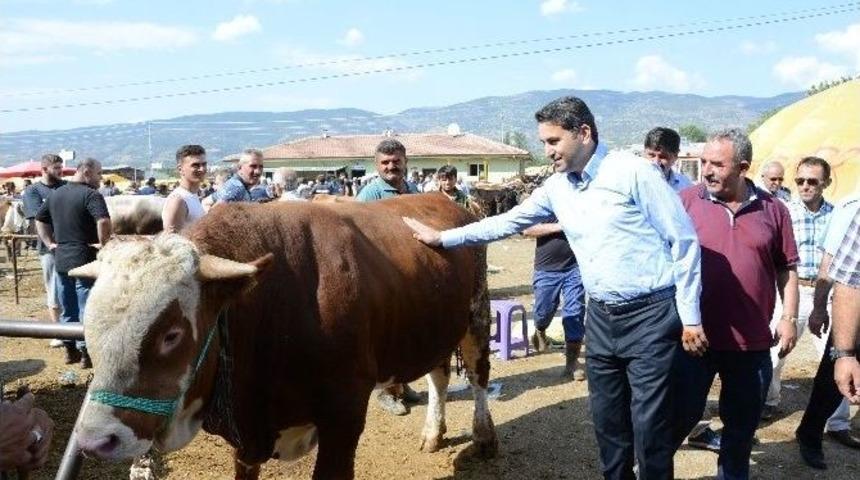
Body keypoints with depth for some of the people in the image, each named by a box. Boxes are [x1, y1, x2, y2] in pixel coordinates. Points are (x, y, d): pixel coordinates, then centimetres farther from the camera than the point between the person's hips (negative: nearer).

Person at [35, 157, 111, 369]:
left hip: (61, 259, 7)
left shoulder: (56, 194, 12)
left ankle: (70, 350, 24)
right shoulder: (91, 194, -14)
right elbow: (103, 221, -31)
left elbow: (40, 220, 21)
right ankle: (86, 353, 8)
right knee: (86, 309, 2)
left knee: (67, 308, 15)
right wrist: (103, 243, -19)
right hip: (84, 259, -7)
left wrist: (49, 243, 16)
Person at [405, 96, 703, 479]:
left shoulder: (632, 171, -11)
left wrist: (690, 316, -9)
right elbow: (509, 222, 17)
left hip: (650, 314, -6)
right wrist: (442, 238, 16)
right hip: (600, 317, 6)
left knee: (649, 423, 1)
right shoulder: (556, 187, 7)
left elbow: (683, 240, -9)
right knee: (607, 419, 15)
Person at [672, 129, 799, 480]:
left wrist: (789, 317, 2)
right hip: (695, 333, -2)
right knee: (680, 416, 5)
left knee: (742, 424, 17)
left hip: (752, 341, 2)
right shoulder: (687, 201, -3)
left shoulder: (773, 209, 3)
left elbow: (787, 268, 8)